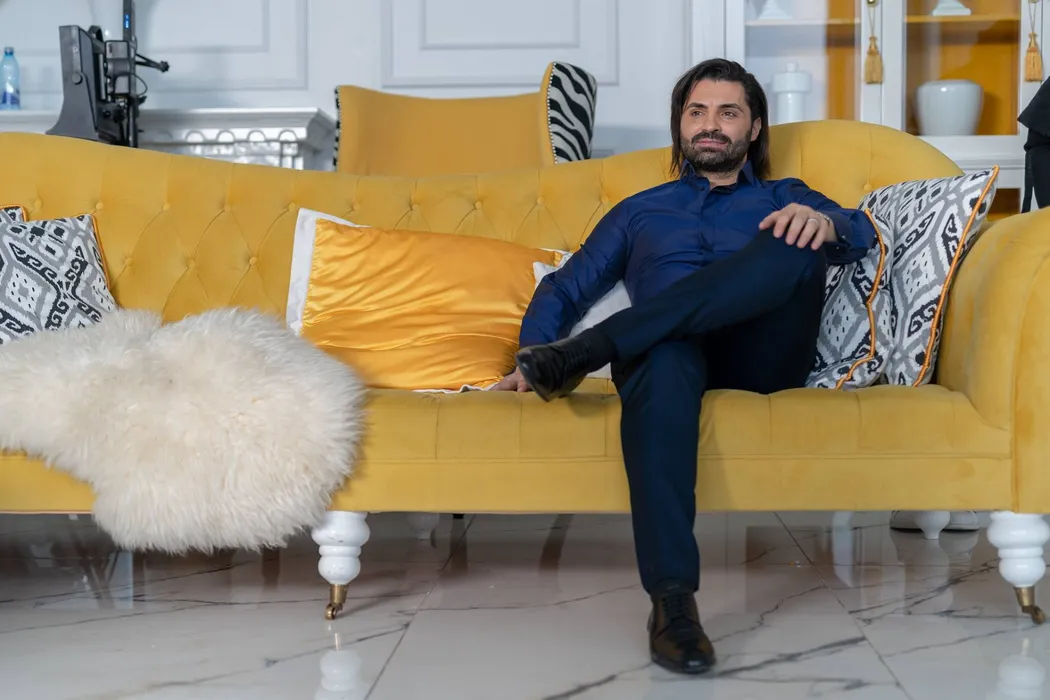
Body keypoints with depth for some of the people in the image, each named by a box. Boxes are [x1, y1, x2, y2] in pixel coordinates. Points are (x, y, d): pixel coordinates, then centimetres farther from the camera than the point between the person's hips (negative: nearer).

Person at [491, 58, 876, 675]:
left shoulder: (782, 197, 29)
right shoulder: (640, 210, 33)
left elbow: (861, 233, 9)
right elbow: (566, 286, 23)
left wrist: (821, 220, -17)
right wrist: (534, 354, 2)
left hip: (763, 355, 0)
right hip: (669, 345, 0)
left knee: (795, 243, -30)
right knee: (663, 360, -39)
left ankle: (590, 350, -35)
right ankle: (673, 600, -49)